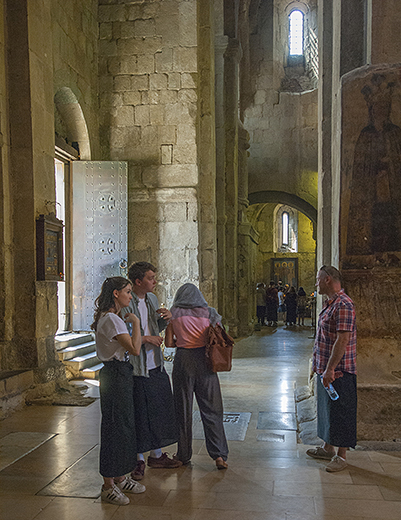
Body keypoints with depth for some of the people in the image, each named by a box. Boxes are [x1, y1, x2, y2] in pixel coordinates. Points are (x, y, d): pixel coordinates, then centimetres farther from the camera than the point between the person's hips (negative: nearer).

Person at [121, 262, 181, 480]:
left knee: (160, 411, 15)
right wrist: (145, 339, -19)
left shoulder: (152, 299, 9)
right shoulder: (126, 304, -15)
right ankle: (138, 460, 17)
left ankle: (157, 455, 30)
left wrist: (166, 317, 2)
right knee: (139, 415, 1)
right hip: (137, 368, -7)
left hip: (156, 366, 8)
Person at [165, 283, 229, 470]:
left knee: (183, 410, 10)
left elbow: (169, 342, 0)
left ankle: (184, 456, 18)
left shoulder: (174, 314, 1)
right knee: (211, 409, 5)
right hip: (204, 361, 1)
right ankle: (219, 455, -1)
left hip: (183, 360, 0)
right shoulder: (209, 313, 3)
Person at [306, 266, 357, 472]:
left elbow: (342, 340, -24)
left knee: (339, 411, 0)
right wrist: (319, 365, 20)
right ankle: (327, 448, 30)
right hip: (326, 368, 10)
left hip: (338, 370, -10)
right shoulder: (330, 303, 12)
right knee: (326, 408, 18)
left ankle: (341, 455, 10)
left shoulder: (343, 305, -20)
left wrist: (330, 369, -24)